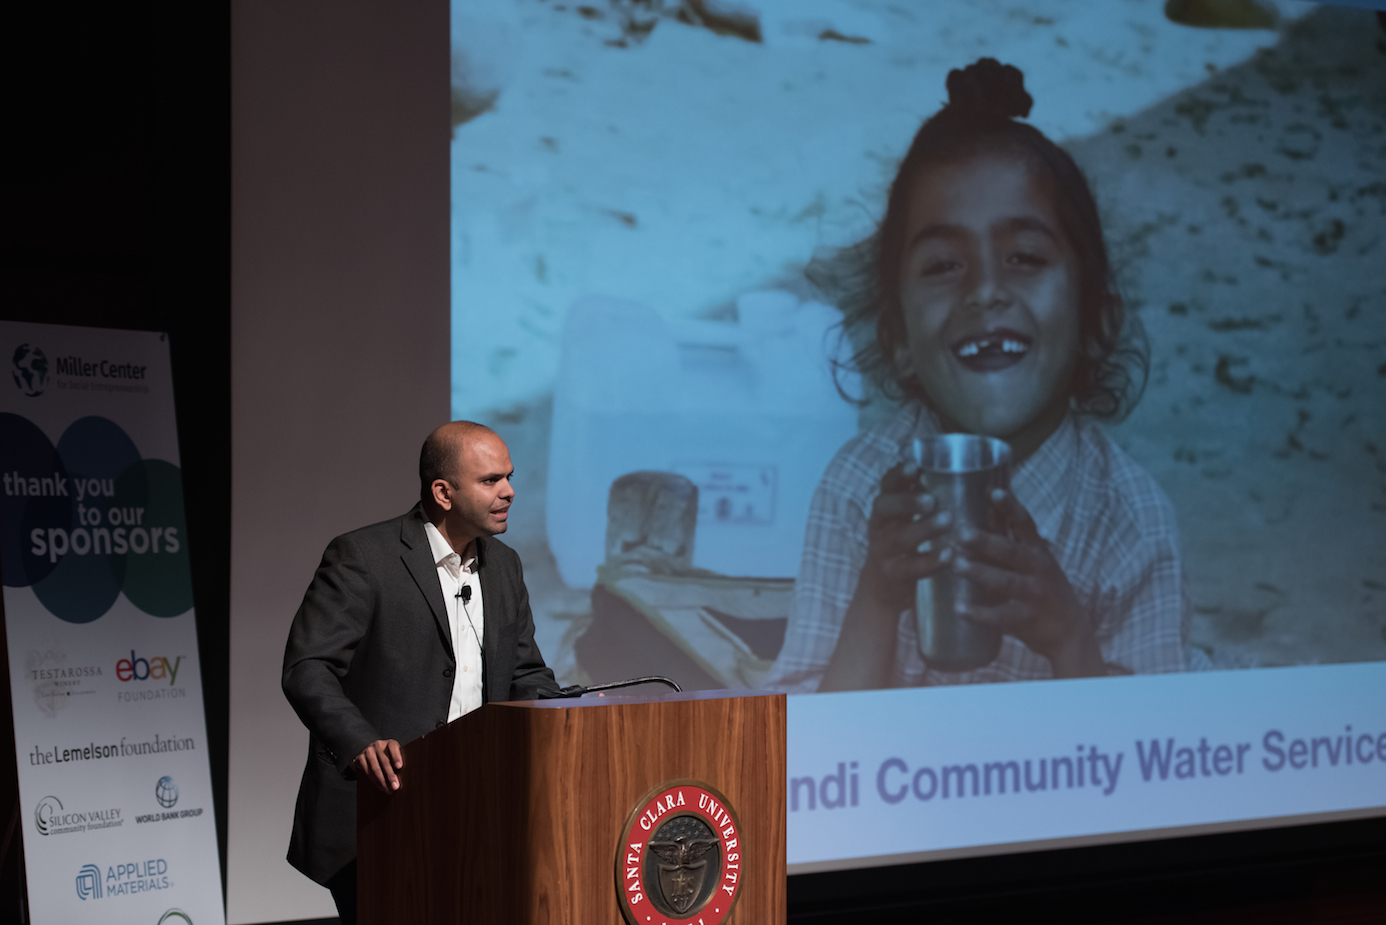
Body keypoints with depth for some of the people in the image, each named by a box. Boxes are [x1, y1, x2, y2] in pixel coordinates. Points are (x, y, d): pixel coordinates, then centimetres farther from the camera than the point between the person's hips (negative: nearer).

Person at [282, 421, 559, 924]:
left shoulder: (503, 566, 15)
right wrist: (361, 744, -31)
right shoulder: (362, 557, -8)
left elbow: (527, 675, 19)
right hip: (373, 816, -6)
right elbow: (306, 670, -15)